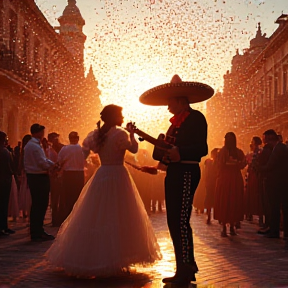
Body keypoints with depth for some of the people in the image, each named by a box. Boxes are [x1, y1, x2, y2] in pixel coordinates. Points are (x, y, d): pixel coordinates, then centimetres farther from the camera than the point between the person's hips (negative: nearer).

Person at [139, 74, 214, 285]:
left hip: (186, 173, -10)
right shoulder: (177, 121, 20)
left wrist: (179, 152, -29)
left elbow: (202, 148, -17)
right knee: (174, 222, 10)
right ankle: (184, 269, 17)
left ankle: (187, 271, -8)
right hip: (173, 174, 10)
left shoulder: (196, 117, -7)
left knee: (181, 221, -12)